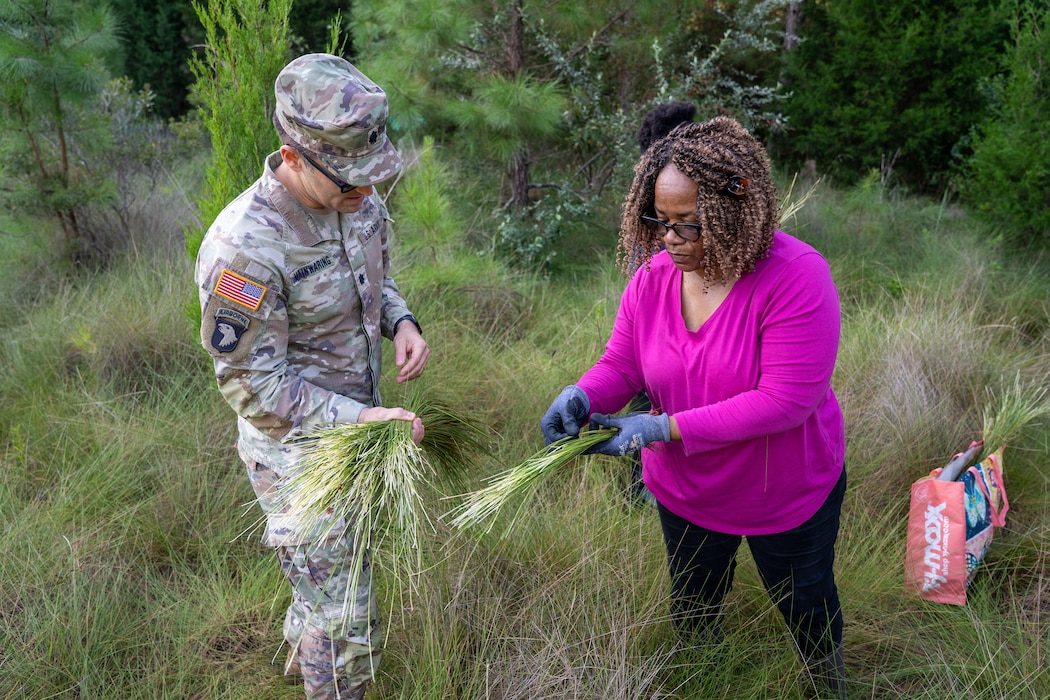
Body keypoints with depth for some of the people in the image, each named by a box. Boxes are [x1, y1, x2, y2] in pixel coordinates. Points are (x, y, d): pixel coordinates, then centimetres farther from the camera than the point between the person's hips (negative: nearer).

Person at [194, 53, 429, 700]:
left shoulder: (359, 201, -8)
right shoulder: (244, 247, -31)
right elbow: (253, 385, -24)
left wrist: (402, 321, -10)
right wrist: (356, 418, -29)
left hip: (357, 424, 8)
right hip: (298, 450, -8)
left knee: (331, 569, 31)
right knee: (347, 625, 3)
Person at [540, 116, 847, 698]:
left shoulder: (795, 277, -31)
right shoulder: (653, 276, -15)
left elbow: (786, 400, -34)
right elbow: (620, 364, -7)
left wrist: (664, 427, -37)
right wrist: (581, 396, -32)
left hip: (788, 494, -3)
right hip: (685, 494, 4)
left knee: (808, 611, 25)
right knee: (692, 614, 28)